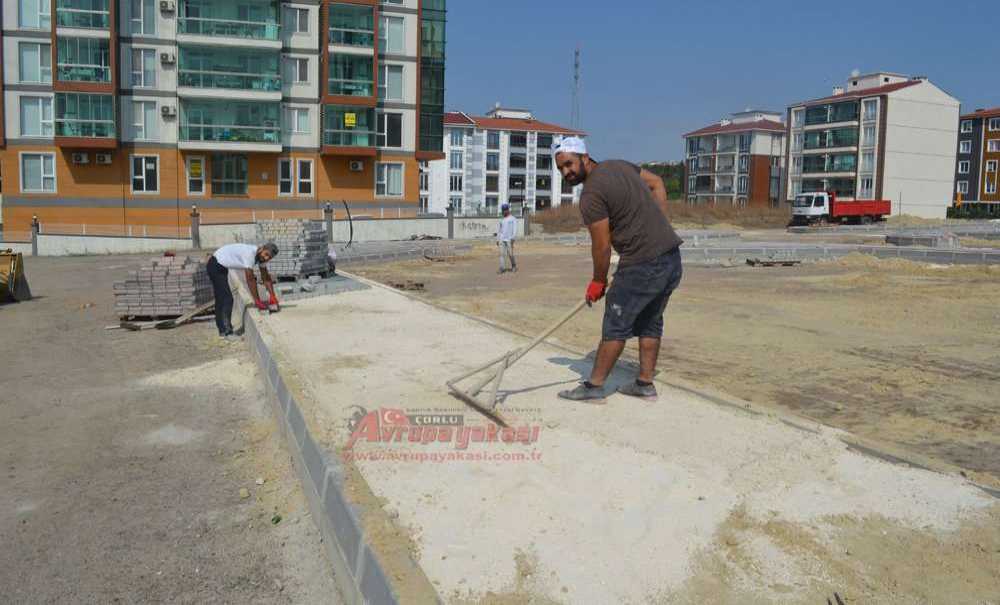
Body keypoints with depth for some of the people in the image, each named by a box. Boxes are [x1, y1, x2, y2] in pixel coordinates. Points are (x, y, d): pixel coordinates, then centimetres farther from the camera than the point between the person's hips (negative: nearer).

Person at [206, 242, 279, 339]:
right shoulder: (249, 253, -33)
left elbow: (266, 278, 0)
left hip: (222, 267, 10)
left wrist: (273, 296, -9)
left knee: (221, 297, 20)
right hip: (215, 266, -10)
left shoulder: (261, 256, -7)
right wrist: (257, 301, -27)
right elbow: (250, 280, -32)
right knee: (227, 298, -13)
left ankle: (222, 329, 32)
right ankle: (227, 332, -8)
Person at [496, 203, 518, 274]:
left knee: (510, 254, -3)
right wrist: (497, 239, 13)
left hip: (509, 239, -5)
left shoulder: (513, 219, -2)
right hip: (502, 239, 5)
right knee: (502, 253, -4)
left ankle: (514, 266, 19)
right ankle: (502, 268, -7)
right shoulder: (502, 220, 15)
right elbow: (499, 230, 19)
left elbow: (515, 229, -9)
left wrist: (513, 238, -19)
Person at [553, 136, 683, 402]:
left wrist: (598, 282, 2)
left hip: (642, 265, -9)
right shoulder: (618, 165, 12)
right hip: (673, 257, 9)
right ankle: (645, 384, 25)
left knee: (616, 325, 1)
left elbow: (602, 246, -12)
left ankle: (594, 385, 9)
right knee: (650, 323, 18)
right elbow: (657, 183, 23)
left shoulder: (591, 196, -14)